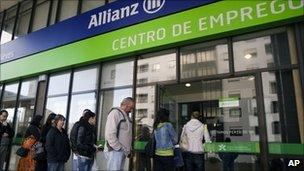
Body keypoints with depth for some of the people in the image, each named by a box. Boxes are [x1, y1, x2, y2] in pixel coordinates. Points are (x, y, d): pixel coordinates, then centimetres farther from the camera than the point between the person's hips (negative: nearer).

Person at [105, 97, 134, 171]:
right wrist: (119, 149, -15)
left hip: (123, 152, 8)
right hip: (115, 151, -8)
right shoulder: (115, 113, -9)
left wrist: (128, 150, 9)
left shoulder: (126, 116, 18)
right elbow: (110, 134, -18)